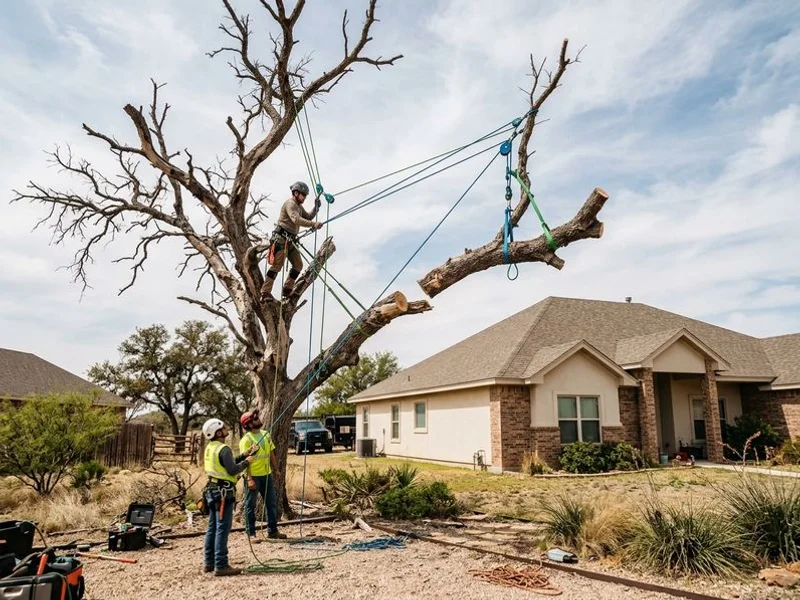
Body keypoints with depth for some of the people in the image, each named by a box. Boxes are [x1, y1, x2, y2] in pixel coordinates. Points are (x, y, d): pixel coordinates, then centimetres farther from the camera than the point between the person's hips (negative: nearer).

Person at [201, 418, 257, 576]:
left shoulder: (210, 448, 12)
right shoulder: (223, 449, -18)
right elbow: (233, 470, -19)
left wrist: (245, 455, 13)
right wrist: (246, 462, -5)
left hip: (212, 490, 10)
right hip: (224, 491, -10)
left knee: (212, 527, 15)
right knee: (222, 529, -6)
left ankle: (209, 562, 22)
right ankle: (221, 566, -3)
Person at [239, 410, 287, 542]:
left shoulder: (266, 435, 7)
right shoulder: (246, 440, -14)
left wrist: (275, 470, 12)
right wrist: (249, 479, -23)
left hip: (267, 475, 7)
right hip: (253, 476, -7)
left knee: (271, 503, 12)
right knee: (250, 505, 4)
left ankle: (272, 530, 23)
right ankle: (251, 534, 12)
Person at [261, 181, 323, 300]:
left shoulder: (299, 206, 20)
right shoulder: (290, 203, -12)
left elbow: (308, 217, 22)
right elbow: (296, 220, -29)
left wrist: (316, 208, 8)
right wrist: (313, 224, -39)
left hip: (291, 240, 10)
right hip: (282, 239, -10)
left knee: (298, 265, 7)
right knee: (277, 265, -14)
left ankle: (287, 290, 15)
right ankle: (265, 293, -12)